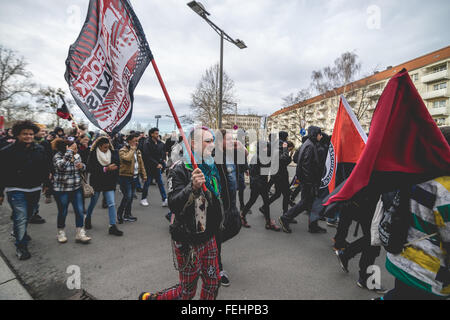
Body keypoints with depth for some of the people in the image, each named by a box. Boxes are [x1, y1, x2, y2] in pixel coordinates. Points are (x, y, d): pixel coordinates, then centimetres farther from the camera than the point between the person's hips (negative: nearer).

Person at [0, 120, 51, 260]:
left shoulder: (40, 149, 4)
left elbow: (45, 169, 9)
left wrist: (47, 184, 5)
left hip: (35, 190, 4)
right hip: (16, 190, -4)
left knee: (28, 215, 21)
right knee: (21, 218, -6)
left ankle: (22, 233, 47)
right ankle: (21, 246, 7)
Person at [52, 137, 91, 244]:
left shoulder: (77, 156, 3)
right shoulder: (58, 156, -12)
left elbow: (83, 169, 16)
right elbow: (61, 166, -35)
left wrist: (82, 166, -8)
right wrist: (69, 152, -32)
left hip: (76, 188, 5)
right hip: (61, 190, -4)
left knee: (79, 211, 3)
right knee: (62, 212, 10)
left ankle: (80, 234, 13)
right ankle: (61, 232, 32)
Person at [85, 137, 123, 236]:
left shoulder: (112, 153, 1)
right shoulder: (93, 154, -8)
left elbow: (117, 164, 9)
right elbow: (90, 169, -17)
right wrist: (105, 169, -22)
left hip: (109, 183, 2)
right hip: (96, 183, -2)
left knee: (112, 204, -6)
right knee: (93, 202, 16)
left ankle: (113, 226, -2)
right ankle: (88, 218, 45)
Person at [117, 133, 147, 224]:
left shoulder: (138, 151, 13)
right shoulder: (123, 150, -10)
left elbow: (141, 163, 17)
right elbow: (127, 158, -32)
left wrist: (144, 175, 12)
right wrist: (132, 149, -18)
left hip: (135, 177, 7)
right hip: (125, 177, -7)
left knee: (131, 196, 13)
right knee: (127, 196, -10)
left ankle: (127, 214, 24)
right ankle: (119, 214, 9)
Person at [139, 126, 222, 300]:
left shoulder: (211, 167, 6)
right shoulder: (180, 169, -18)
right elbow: (174, 205, -28)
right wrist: (193, 187, -44)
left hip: (208, 237, 7)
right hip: (188, 241, -7)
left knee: (213, 283, 17)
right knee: (187, 291, 9)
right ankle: (149, 297, 32)